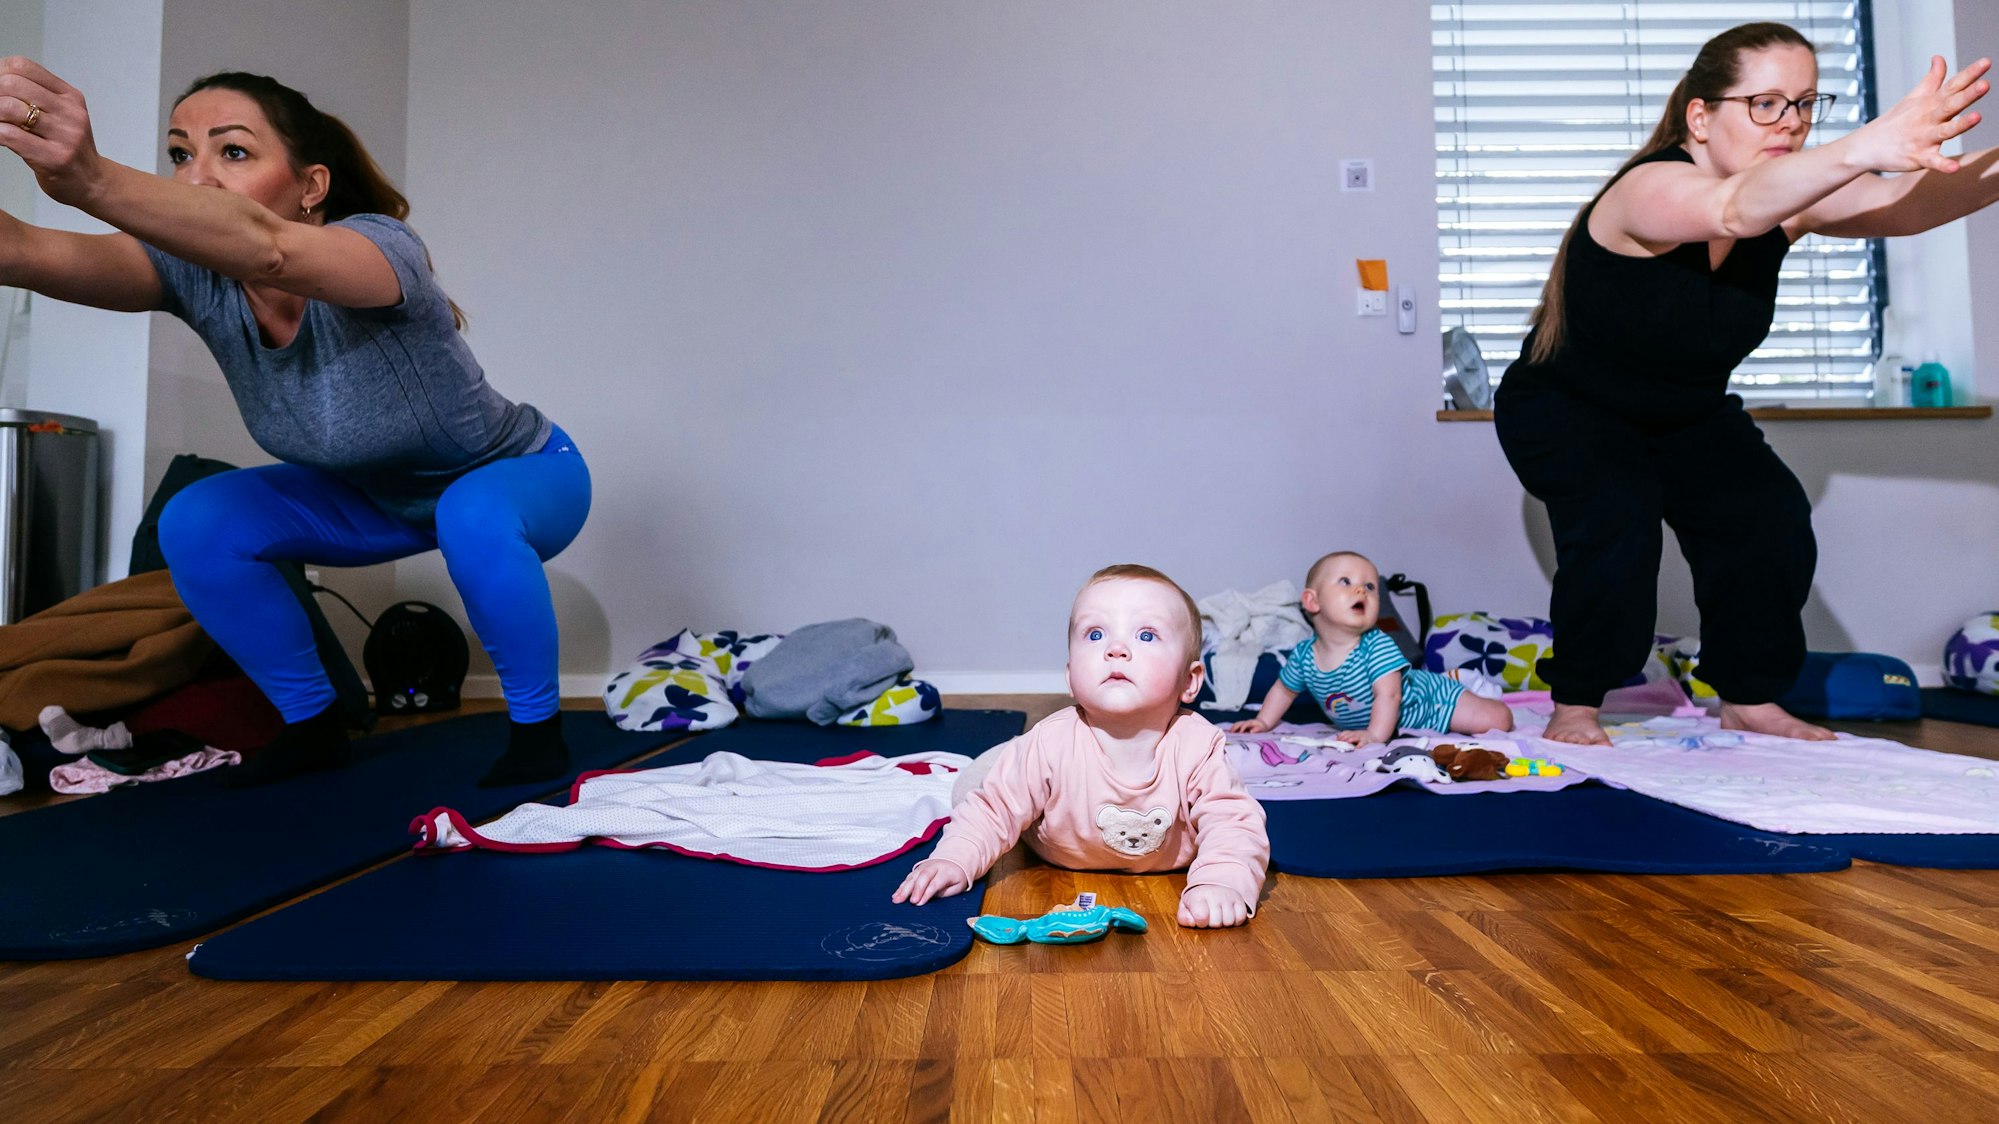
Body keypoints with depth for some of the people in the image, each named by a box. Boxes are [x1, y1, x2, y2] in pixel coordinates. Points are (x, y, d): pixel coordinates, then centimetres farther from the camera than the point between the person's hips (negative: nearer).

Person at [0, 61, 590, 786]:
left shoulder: (380, 246, -30)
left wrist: (91, 182, -69)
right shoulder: (194, 274, -14)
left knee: (472, 517, -38)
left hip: (525, 478, -5)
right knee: (195, 525, -12)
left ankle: (537, 728, -16)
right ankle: (312, 725, 6)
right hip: (378, 497, 6)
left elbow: (268, 250, -53)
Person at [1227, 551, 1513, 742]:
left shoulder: (1378, 646, -33)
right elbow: (1284, 689, 0)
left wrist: (1375, 735, -48)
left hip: (1429, 702, -5)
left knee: (1499, 720, -9)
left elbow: (1388, 694, -40)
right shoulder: (1304, 655, -18)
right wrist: (1263, 722, -3)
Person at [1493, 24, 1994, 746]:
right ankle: (1574, 706, -13)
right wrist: (1862, 149, -69)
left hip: (1688, 415, 7)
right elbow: (1734, 208, -52)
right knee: (1617, 519, -29)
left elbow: (1906, 205, -28)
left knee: (1770, 516, -10)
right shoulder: (1651, 190, -30)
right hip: (1565, 409, -6)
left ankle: (1749, 701, 7)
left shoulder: (1787, 196, -11)